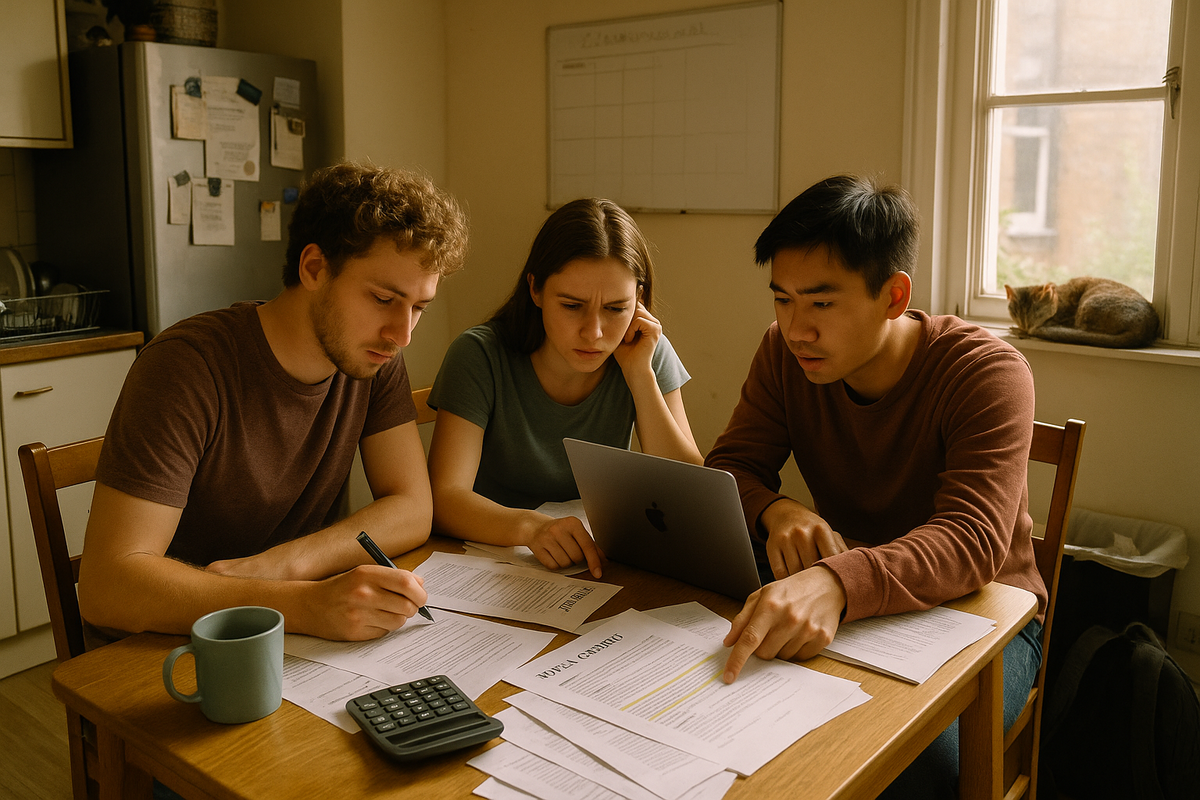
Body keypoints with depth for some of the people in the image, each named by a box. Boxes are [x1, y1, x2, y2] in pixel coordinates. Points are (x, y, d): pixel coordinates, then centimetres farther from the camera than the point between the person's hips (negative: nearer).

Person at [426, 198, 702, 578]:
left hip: (599, 567, 2)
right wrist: (530, 525, -41)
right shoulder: (480, 356, -13)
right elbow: (442, 499, -22)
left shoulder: (651, 354, -5)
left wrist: (640, 376, -17)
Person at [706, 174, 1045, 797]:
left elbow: (973, 541, -32)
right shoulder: (785, 353, -4)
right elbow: (729, 467, -4)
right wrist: (775, 509, -30)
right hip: (843, 604, 4)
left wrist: (838, 583, -52)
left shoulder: (987, 371, -20)